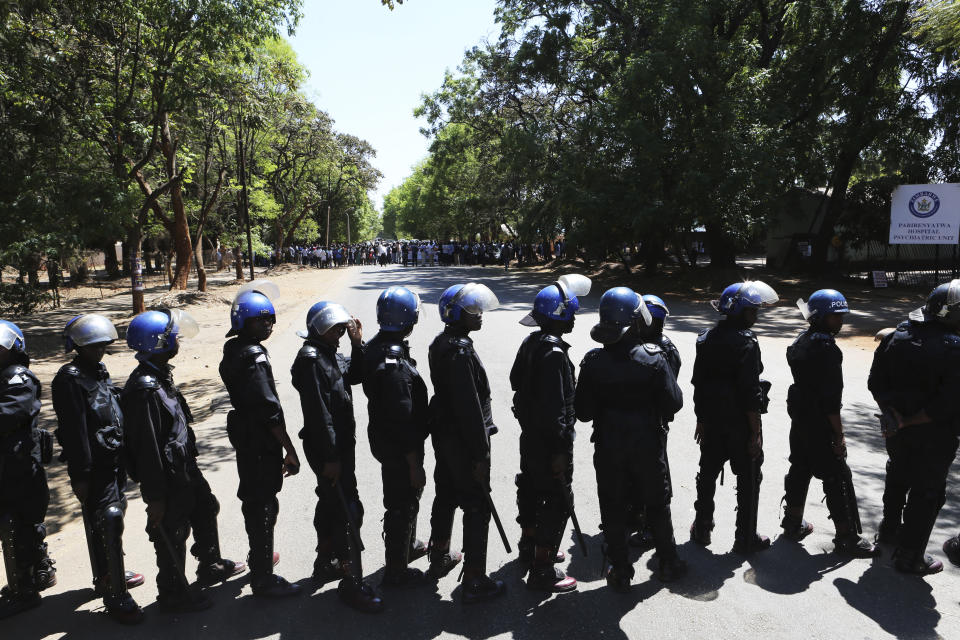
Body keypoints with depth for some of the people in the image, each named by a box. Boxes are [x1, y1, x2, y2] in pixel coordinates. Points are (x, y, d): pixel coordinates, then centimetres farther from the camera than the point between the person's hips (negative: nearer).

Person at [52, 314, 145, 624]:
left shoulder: (99, 372, 13)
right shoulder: (70, 379, -14)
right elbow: (74, 431, -18)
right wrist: (80, 475, -19)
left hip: (114, 461, 9)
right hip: (95, 467, -9)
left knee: (113, 518, 19)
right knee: (107, 525, -7)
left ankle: (108, 575, 36)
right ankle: (115, 595, 0)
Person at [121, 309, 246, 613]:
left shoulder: (161, 376, 4)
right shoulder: (144, 389, -27)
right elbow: (147, 447, -26)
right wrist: (155, 497, -21)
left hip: (185, 467, 10)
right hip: (167, 477, -10)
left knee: (206, 509, 25)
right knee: (172, 535, 8)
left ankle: (211, 567, 46)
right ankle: (173, 594, 30)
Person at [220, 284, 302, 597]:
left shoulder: (233, 351, 8)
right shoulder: (254, 357, -22)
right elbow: (270, 410, -24)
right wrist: (290, 451, -21)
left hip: (245, 438, 10)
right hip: (261, 442, -10)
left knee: (254, 500, 24)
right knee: (264, 505, 1)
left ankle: (261, 556, 43)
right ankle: (263, 577, 13)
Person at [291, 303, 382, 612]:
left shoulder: (331, 354, 11)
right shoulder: (310, 359, -19)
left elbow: (355, 375, 13)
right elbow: (318, 412, -23)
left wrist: (357, 344, -2)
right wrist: (330, 457, -22)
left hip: (340, 444, 10)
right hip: (326, 448, -10)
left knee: (330, 503, 21)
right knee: (349, 510, -8)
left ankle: (325, 563, 37)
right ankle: (352, 581, 1)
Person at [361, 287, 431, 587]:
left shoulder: (375, 348, 2)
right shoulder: (395, 363, -30)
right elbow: (402, 418, -28)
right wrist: (414, 464, -21)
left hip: (383, 438, 10)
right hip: (399, 448, -10)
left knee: (409, 494, 28)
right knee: (403, 505, 8)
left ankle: (408, 546, 49)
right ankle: (396, 571, 26)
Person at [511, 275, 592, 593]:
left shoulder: (531, 342, 5)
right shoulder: (553, 352, -24)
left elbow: (516, 380, 17)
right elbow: (553, 405, -26)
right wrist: (559, 449, -22)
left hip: (530, 435, 10)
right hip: (549, 441, -10)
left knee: (532, 489, 23)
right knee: (558, 500, 1)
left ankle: (530, 547, 42)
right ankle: (541, 571, 10)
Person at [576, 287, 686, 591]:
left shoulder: (593, 361, -13)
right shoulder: (653, 357, -16)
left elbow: (583, 412, -9)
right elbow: (673, 403, -12)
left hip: (608, 447, 0)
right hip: (648, 444, 0)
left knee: (612, 509, 13)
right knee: (657, 504, 20)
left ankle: (619, 571, 24)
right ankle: (667, 563, 35)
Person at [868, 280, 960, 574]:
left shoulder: (896, 337, -5)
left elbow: (875, 383, -4)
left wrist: (896, 414, -8)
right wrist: (907, 421, -16)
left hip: (897, 430, 6)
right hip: (933, 437, -5)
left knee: (897, 477, 27)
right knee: (927, 494, 9)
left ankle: (890, 527, 48)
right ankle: (910, 557, 19)